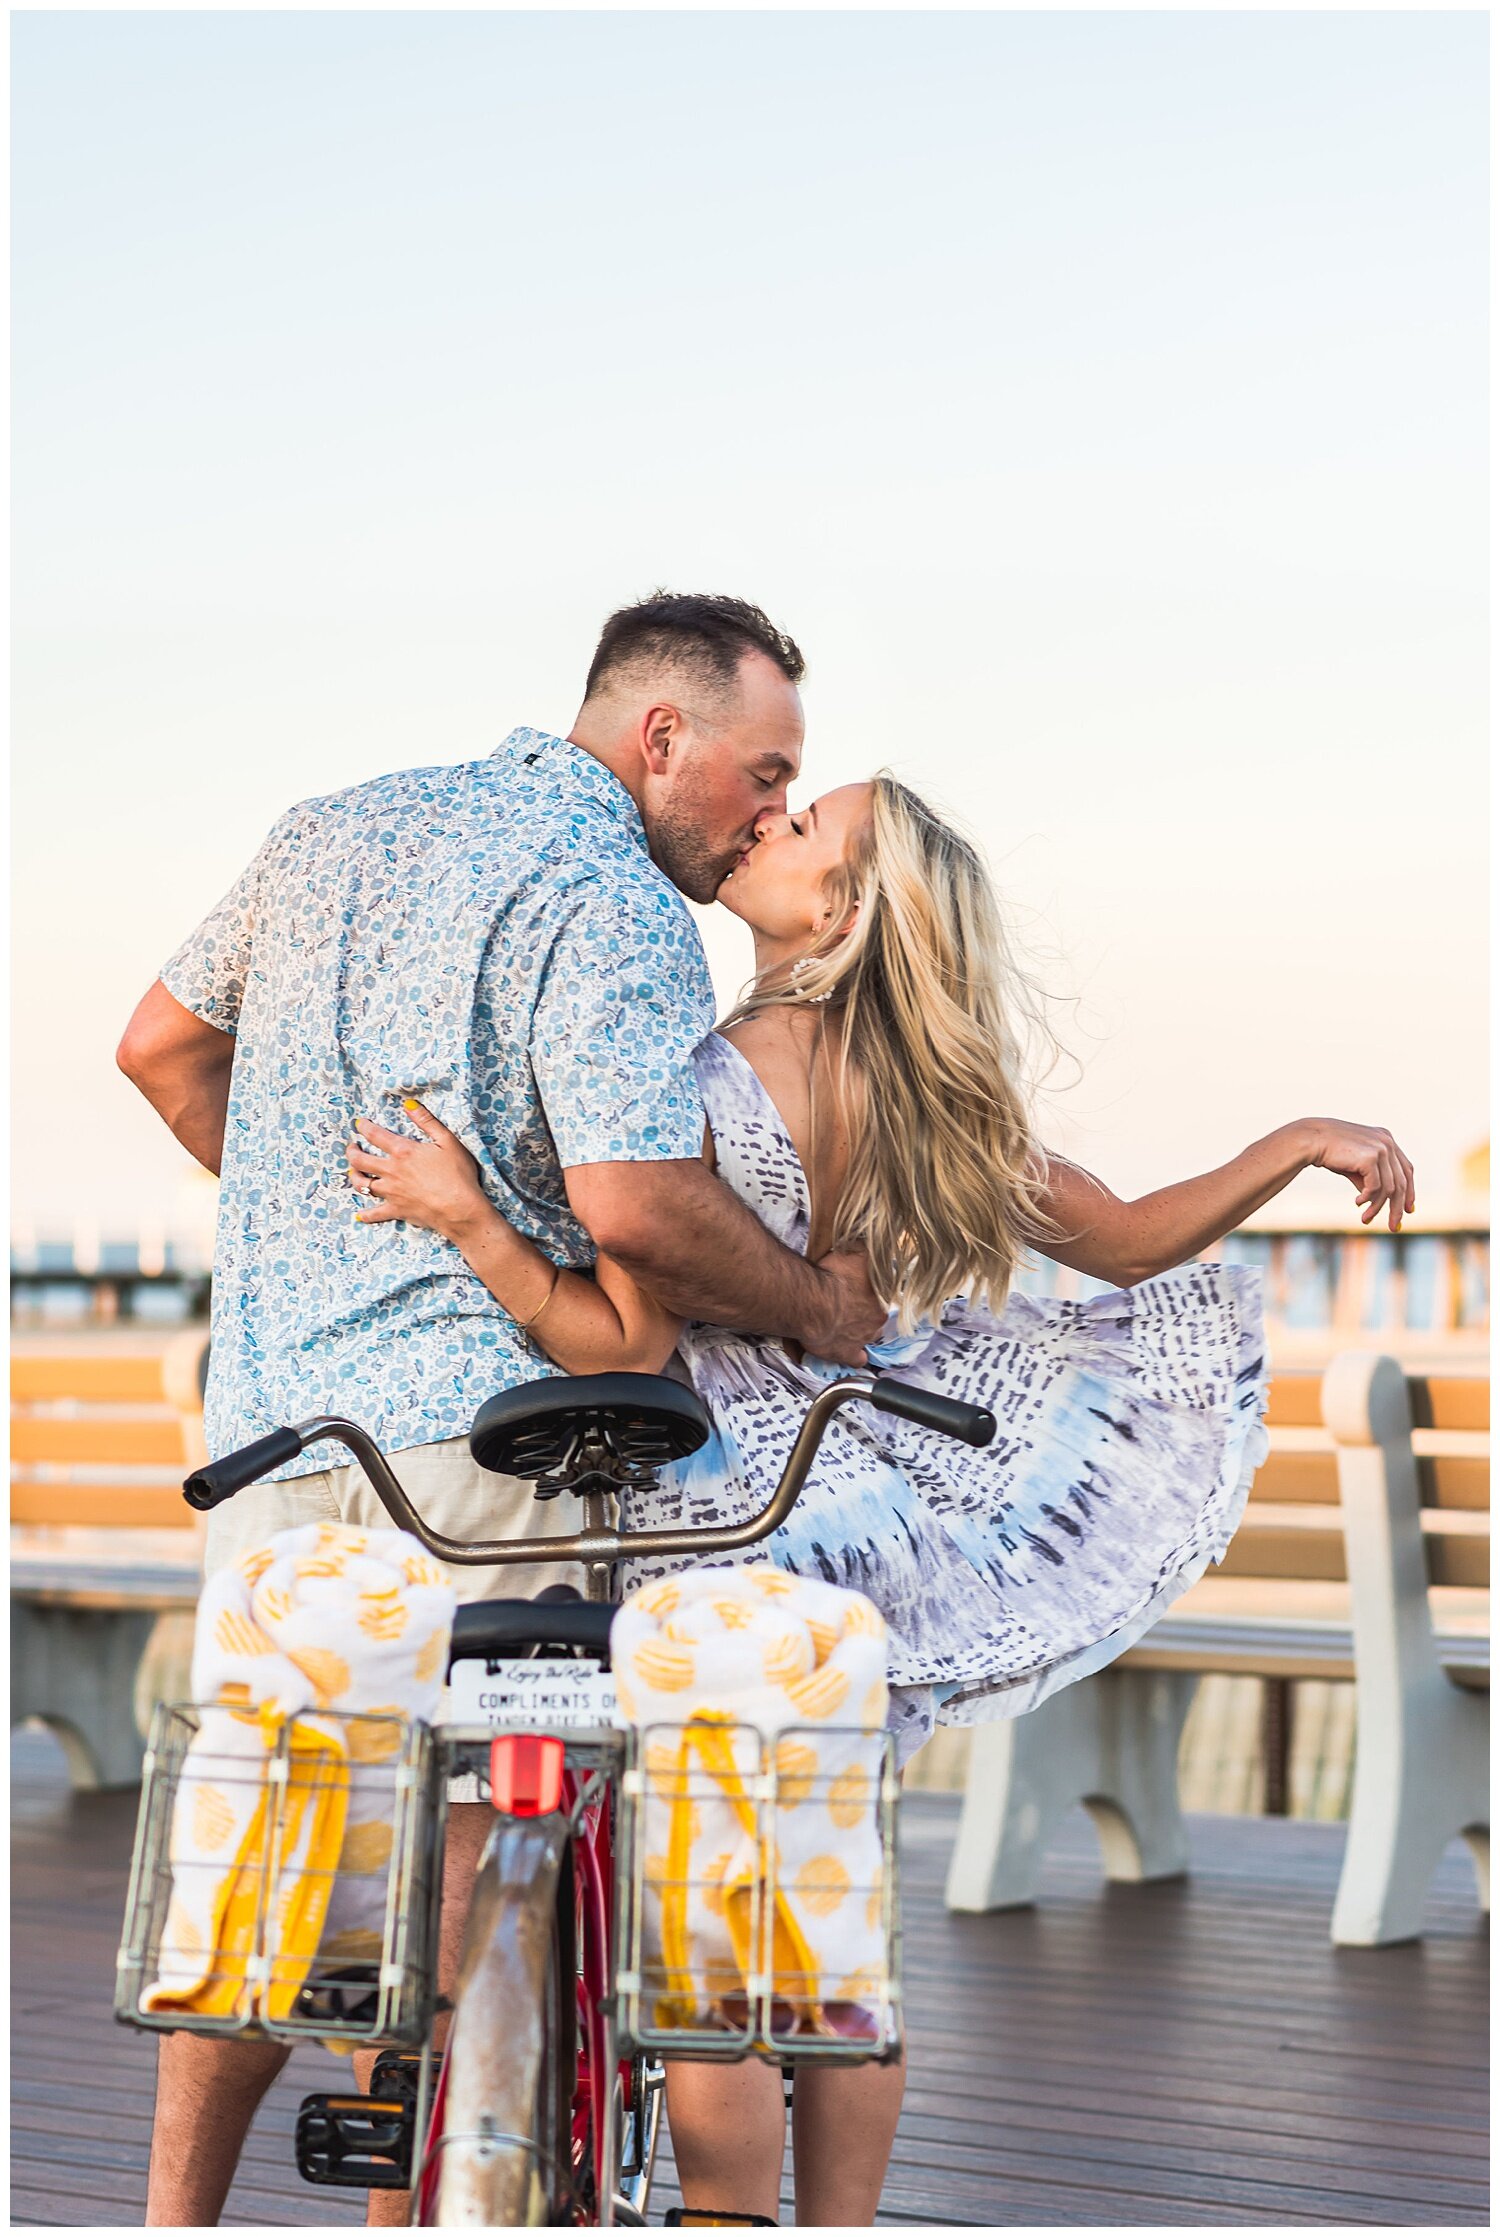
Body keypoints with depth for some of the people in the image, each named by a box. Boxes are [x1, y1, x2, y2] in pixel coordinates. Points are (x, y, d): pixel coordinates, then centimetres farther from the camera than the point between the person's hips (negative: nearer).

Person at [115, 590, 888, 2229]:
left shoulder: (332, 832, 16)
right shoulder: (611, 900, -10)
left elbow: (161, 1044, 23)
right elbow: (629, 1201, -23)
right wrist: (820, 1307, -8)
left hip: (268, 1399, 8)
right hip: (473, 1408, -8)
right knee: (457, 1852, 0)